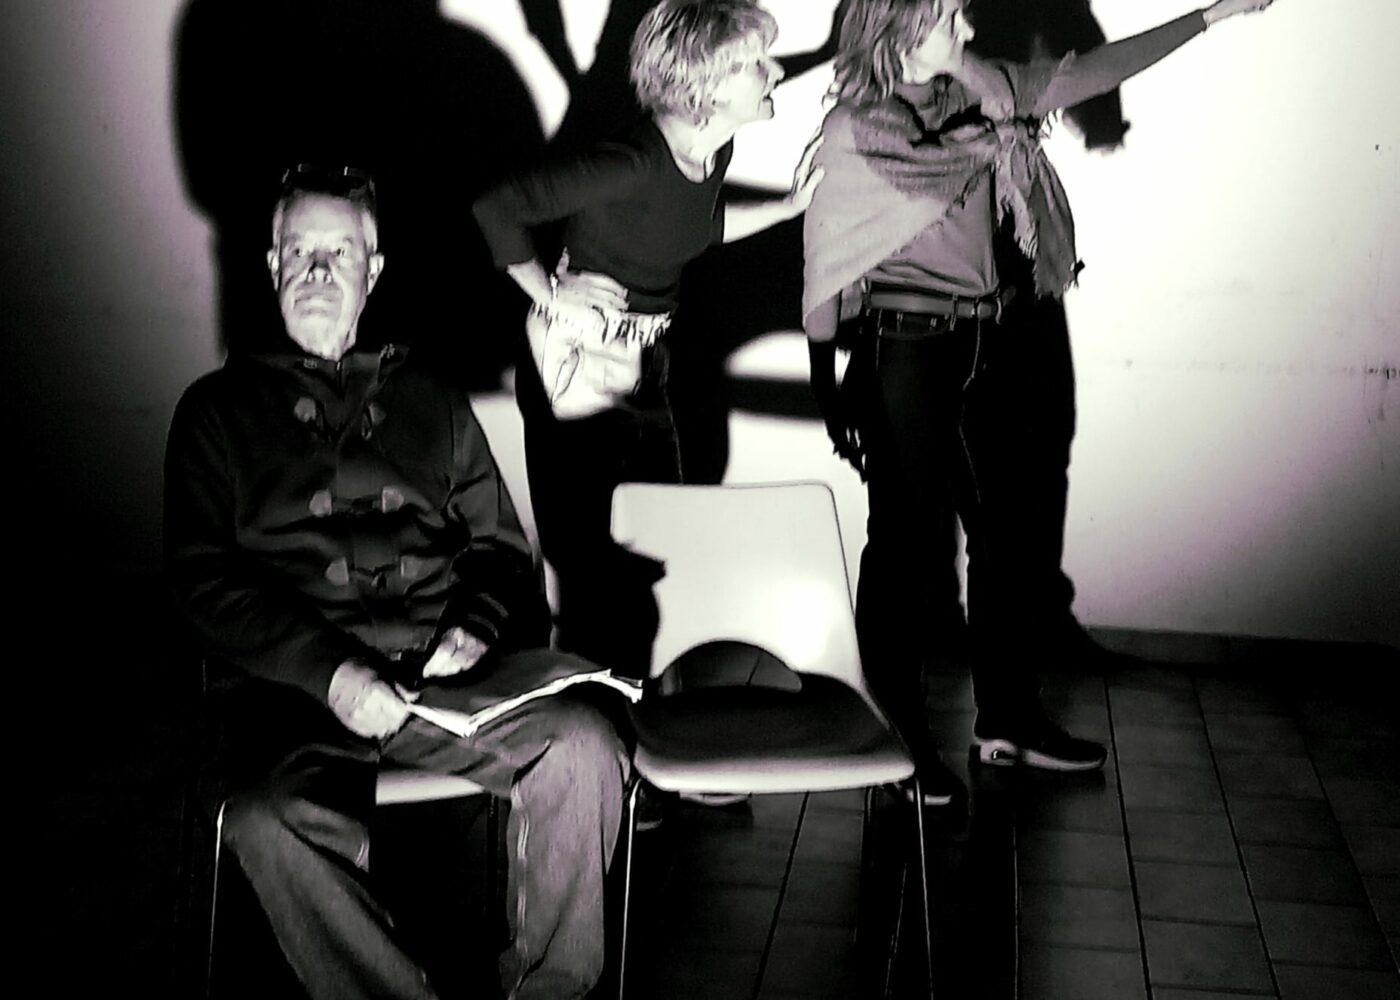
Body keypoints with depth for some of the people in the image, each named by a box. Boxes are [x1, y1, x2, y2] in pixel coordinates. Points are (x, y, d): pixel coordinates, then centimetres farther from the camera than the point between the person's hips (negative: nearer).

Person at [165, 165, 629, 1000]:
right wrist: (329, 672, -11)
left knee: (584, 747, -25)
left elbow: (501, 548, 23)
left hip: (443, 672, 3)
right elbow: (204, 580, 5)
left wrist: (478, 624, -1)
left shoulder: (432, 401, 24)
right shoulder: (219, 408, 16)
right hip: (296, 685, -2)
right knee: (270, 817, -35)